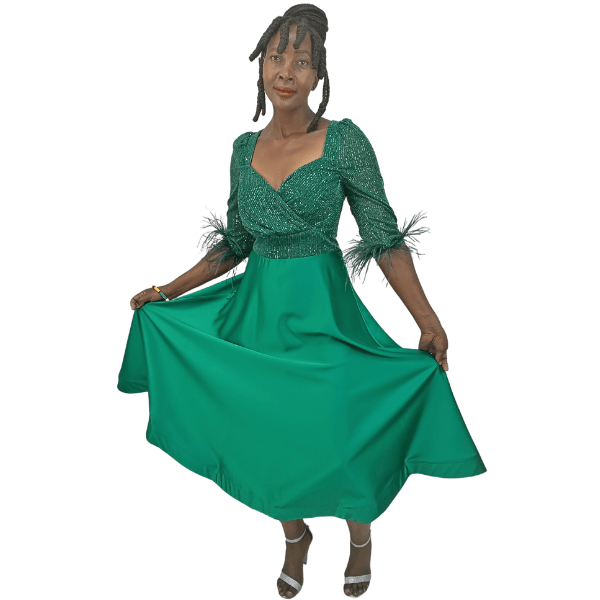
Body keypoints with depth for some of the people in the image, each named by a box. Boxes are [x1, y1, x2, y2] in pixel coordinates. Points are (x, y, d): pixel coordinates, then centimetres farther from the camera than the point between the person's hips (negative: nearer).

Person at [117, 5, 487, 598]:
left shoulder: (344, 141, -8)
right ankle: (295, 536, 41)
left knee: (338, 435, -1)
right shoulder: (245, 148, 5)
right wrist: (165, 293, 11)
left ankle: (360, 536, 33)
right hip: (257, 310, 4)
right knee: (272, 437, 13)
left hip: (322, 310, -4)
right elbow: (234, 244, 12)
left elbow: (384, 238, -9)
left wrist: (427, 319, -18)